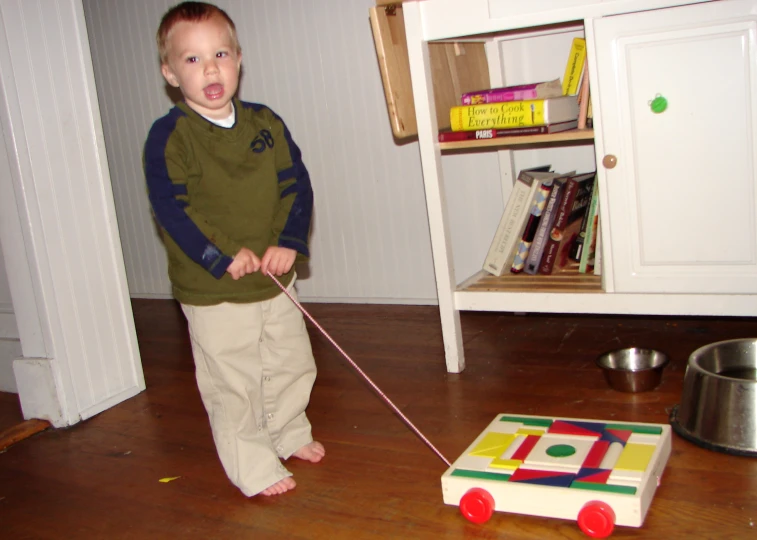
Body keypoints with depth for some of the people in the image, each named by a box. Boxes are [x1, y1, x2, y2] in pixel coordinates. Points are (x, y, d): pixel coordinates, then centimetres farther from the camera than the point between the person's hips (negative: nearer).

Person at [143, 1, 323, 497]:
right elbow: (171, 209, -16)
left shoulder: (265, 123, 3)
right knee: (233, 385, 5)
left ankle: (288, 433, 44)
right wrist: (222, 258, -22)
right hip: (212, 291, -5)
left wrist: (288, 241, -11)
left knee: (291, 364, 19)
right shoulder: (168, 138, -12)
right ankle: (254, 466, 24)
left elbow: (296, 185, 3)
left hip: (275, 279, 5)